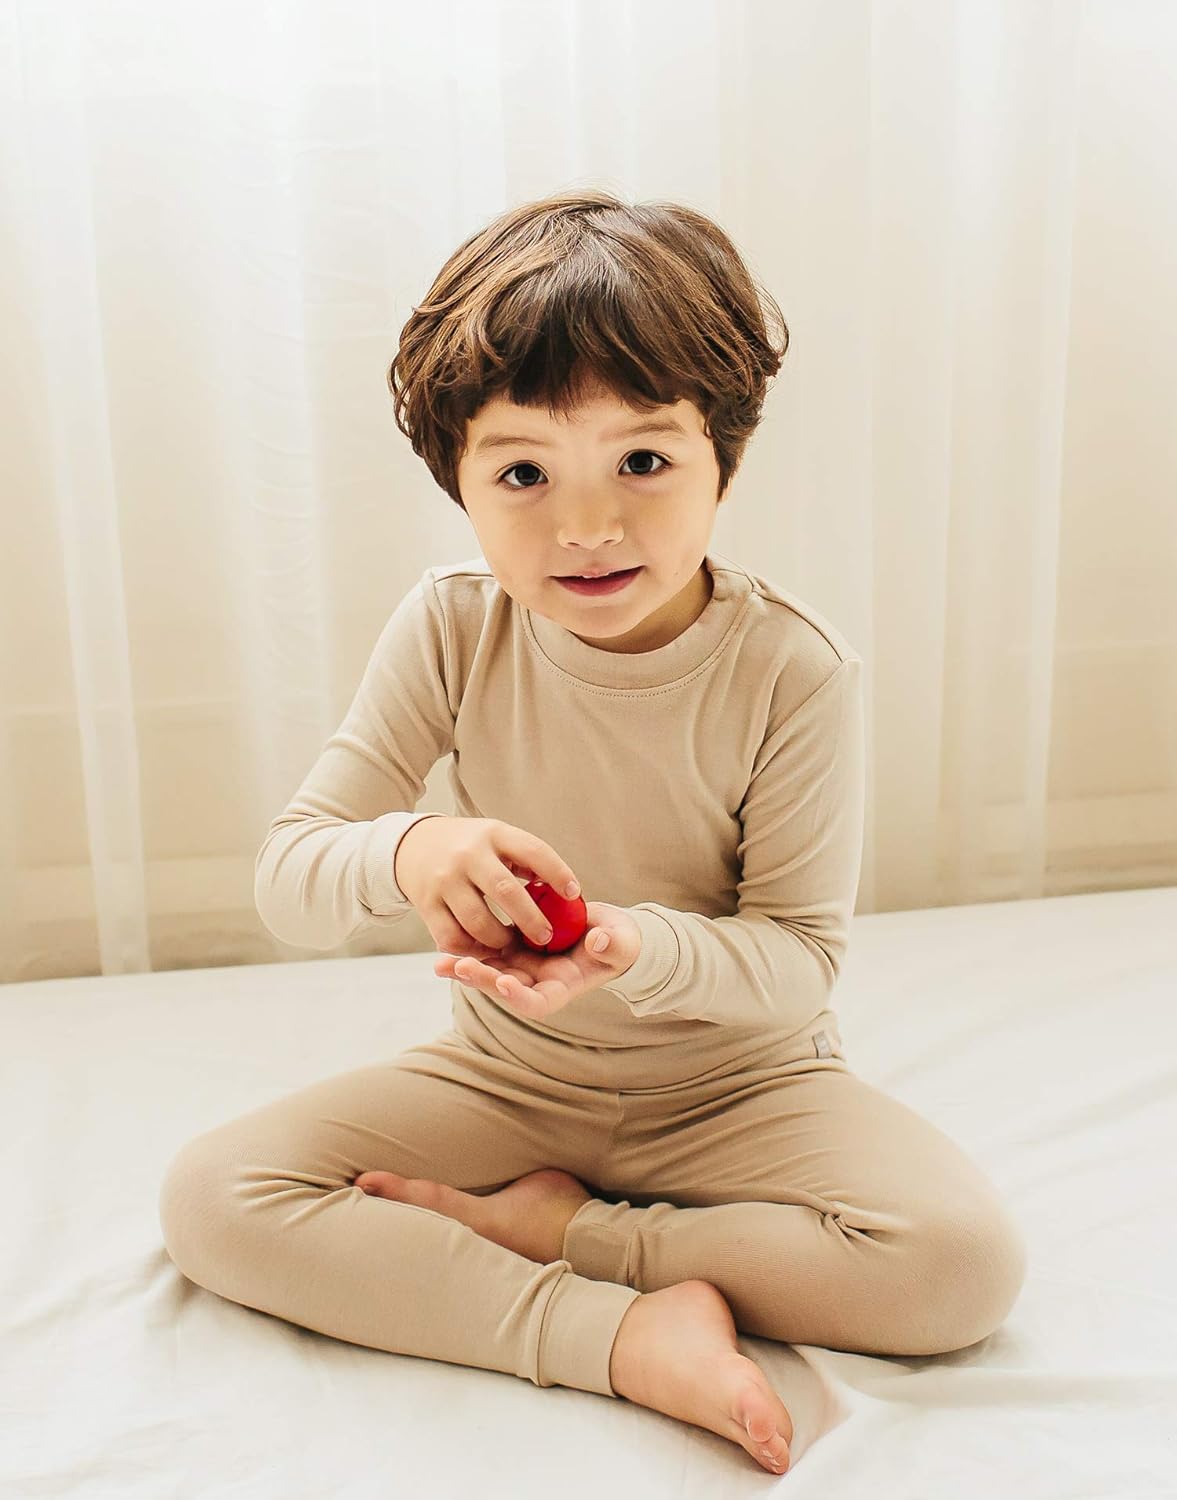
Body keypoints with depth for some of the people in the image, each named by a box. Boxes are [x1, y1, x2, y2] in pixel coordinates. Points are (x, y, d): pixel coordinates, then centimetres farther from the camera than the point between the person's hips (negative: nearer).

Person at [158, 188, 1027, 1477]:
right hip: (506, 1077, 2)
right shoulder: (449, 630, -13)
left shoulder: (794, 669, -19)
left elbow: (801, 956, -15)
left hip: (735, 1080, -1)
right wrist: (403, 854, -37)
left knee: (966, 1261, -26)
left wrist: (641, 949, -36)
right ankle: (630, 1334, -22)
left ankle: (547, 1228, -11)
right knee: (210, 1199, -16)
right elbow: (285, 882, -12)